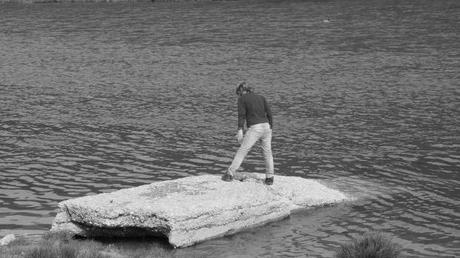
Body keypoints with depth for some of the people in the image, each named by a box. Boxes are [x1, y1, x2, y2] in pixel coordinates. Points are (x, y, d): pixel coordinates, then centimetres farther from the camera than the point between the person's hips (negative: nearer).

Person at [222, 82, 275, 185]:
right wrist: (270, 129, 14)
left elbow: (241, 115, -6)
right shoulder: (261, 97, 18)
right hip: (266, 126, 4)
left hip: (254, 129, -4)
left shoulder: (242, 99, 5)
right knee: (267, 153, 16)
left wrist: (240, 131, -11)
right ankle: (270, 177, 13)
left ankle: (230, 174, 4)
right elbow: (269, 113, 12)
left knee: (241, 152, 4)